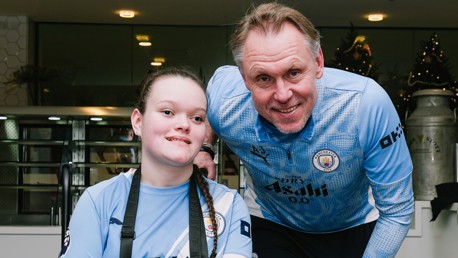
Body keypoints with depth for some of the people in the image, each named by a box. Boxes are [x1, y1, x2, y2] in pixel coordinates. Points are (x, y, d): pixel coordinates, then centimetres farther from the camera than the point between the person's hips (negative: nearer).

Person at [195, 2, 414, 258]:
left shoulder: (368, 104, -36)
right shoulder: (223, 104, -28)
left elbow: (397, 211, -25)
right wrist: (204, 148, -13)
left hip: (353, 227, 0)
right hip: (270, 224, 1)